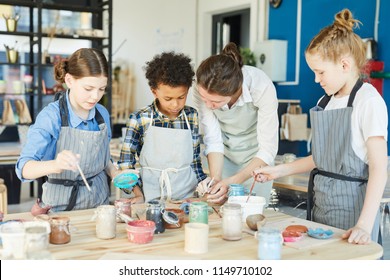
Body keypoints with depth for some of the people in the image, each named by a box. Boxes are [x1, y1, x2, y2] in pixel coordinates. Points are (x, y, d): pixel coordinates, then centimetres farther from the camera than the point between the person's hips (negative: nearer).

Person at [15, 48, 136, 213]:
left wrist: (115, 174, -2)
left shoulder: (102, 114, 1)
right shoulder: (50, 116, -13)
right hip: (62, 205, -3)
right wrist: (55, 165, -38)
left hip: (99, 200, 3)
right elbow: (24, 168, -20)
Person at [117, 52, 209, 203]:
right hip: (152, 197, -2)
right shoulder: (139, 119, -4)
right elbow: (126, 162, 3)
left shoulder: (192, 117, 4)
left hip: (187, 195, 2)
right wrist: (138, 194, -4)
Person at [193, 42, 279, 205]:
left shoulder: (261, 87, -34)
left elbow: (267, 150, -29)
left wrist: (233, 182, -38)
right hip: (224, 153, 2)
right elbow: (213, 140, -20)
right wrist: (215, 179, -33)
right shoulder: (203, 88, -26)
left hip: (256, 156, -2)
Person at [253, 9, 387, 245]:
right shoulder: (326, 101, 9)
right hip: (320, 202, 7)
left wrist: (365, 224, -25)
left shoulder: (368, 101, -13)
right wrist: (279, 171, 10)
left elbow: (379, 168, -17)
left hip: (349, 205, -7)